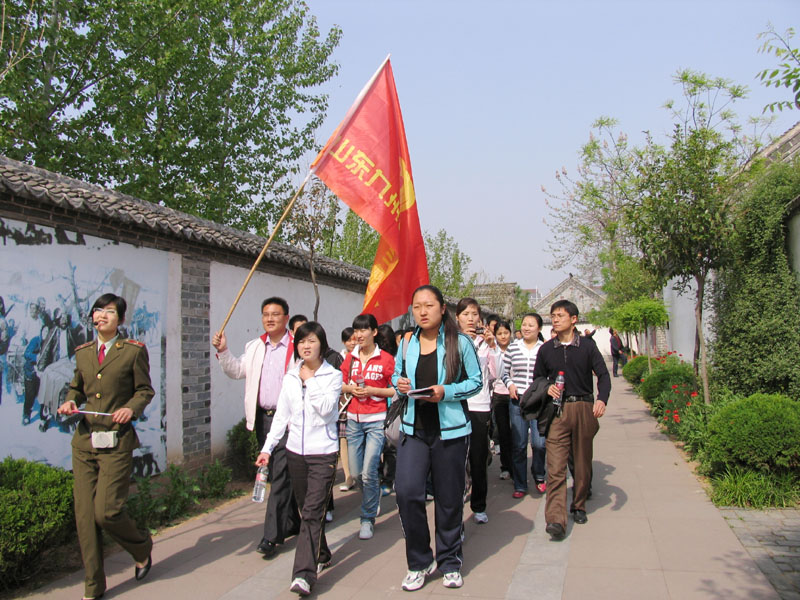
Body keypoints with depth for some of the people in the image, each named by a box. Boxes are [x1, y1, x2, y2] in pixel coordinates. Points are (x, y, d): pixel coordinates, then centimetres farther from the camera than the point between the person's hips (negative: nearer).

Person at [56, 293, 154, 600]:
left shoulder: (133, 350, -1)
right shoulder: (83, 352, 12)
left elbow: (145, 390, 4)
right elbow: (76, 387, 23)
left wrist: (132, 408, -15)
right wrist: (70, 401, 2)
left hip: (116, 442, -5)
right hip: (84, 440, 5)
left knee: (106, 511, -10)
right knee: (84, 515, 4)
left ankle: (142, 547, 23)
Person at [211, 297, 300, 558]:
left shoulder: (298, 347, -6)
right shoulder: (255, 347, 14)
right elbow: (237, 371, 13)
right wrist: (223, 351, -1)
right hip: (263, 417, 7)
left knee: (280, 475, -8)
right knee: (278, 475, 15)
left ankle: (272, 535, -3)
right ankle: (292, 523, 30)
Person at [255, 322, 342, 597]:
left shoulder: (333, 376, -2)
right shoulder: (290, 378, 9)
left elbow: (326, 408, -15)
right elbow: (281, 416, 9)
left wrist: (309, 381, -12)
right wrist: (267, 447, 3)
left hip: (323, 452, -4)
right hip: (295, 451, 5)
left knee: (312, 511, -11)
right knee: (305, 509, 12)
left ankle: (304, 574, -14)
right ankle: (321, 555, 30)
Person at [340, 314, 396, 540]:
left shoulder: (386, 359, -5)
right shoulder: (350, 358, 8)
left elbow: (396, 390, -2)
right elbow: (341, 384, 16)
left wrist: (373, 391, -14)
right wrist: (350, 388, -4)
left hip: (376, 420, -4)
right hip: (353, 419, 4)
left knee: (369, 472, -9)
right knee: (357, 472, 8)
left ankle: (368, 518, 8)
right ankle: (372, 501, 37)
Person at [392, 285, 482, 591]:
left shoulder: (459, 342, -5)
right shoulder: (408, 342, 6)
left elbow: (476, 381, -2)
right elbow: (397, 374, 18)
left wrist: (446, 391, -17)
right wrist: (399, 383, -6)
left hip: (450, 430, -2)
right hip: (414, 429, 3)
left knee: (449, 498, 7)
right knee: (407, 492, -10)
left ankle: (450, 562, 30)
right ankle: (419, 561, 12)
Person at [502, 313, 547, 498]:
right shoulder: (512, 347, 5)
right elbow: (504, 371, 13)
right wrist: (510, 384, -5)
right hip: (517, 400, 2)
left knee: (539, 443, -7)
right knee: (518, 445, 5)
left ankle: (539, 476, 23)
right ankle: (520, 485, 19)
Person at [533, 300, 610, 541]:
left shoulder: (587, 345, 4)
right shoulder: (546, 349, 9)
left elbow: (603, 375, 1)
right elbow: (537, 378, 17)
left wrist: (602, 399, -15)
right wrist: (547, 389, -5)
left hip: (584, 408, 0)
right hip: (558, 410, 0)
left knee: (582, 462, 11)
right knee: (555, 466, -10)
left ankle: (579, 506, 30)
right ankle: (556, 520, -15)